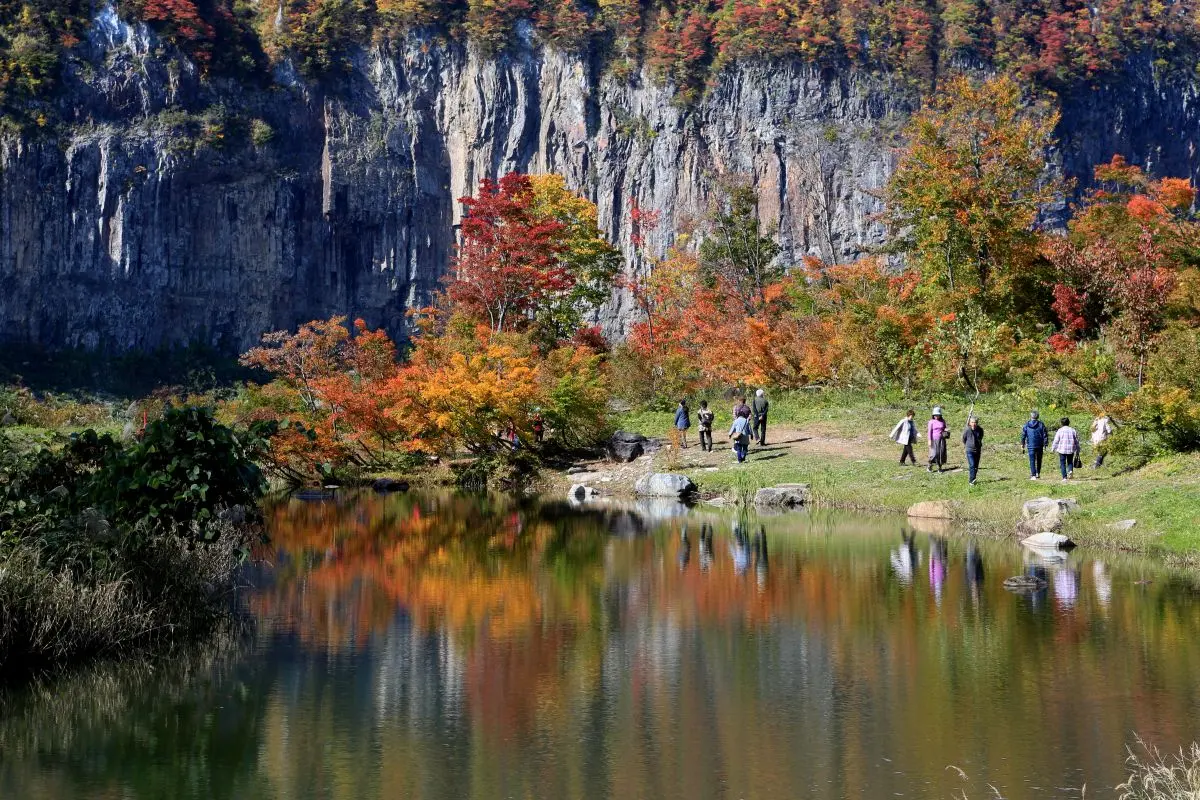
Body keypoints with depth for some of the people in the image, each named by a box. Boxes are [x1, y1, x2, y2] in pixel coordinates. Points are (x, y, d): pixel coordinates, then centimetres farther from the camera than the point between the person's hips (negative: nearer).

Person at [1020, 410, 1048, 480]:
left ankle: (1033, 475, -11)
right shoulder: (1041, 424, -3)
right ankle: (1038, 474, 26)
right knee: (1039, 461, 16)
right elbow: (1045, 435, -4)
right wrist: (1045, 445, 0)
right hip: (1039, 446, 1)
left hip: (1030, 446, -1)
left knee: (1032, 461, -1)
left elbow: (1023, 435, 4)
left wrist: (1022, 443, 17)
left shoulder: (1026, 425, -2)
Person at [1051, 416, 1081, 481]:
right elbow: (1077, 441, 10)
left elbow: (1056, 441, -2)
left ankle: (1065, 477, -3)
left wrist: (1053, 449, 11)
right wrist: (1077, 451, 18)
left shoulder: (1060, 430, -3)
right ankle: (1070, 471, -10)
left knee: (1062, 463, 4)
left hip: (1062, 450, -3)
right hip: (1071, 450, 3)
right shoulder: (1073, 430, 6)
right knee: (1070, 462, 18)